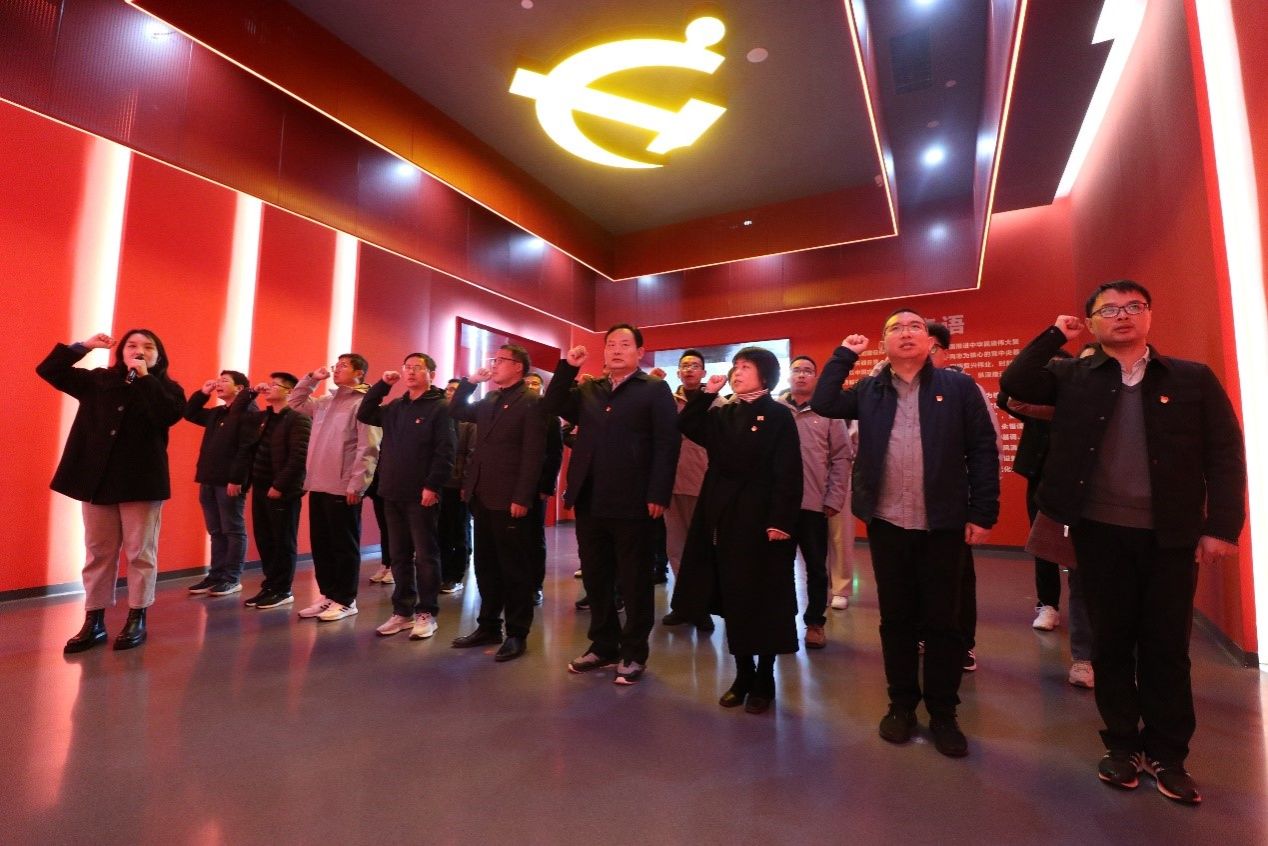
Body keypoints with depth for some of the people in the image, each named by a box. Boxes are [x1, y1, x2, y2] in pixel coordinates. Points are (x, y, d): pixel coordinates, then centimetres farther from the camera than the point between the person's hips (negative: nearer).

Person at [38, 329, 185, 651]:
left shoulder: (167, 388, 0)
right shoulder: (98, 381, 11)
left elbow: (170, 415, -19)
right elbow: (48, 370, 12)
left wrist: (145, 378, -16)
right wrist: (83, 346, 5)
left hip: (142, 481, -3)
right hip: (97, 479, 4)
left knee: (140, 553, 3)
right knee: (98, 552, 10)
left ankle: (137, 619, 13)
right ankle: (94, 622, 20)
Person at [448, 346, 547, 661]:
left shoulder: (532, 401, -9)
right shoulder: (489, 400, 15)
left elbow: (533, 454, -15)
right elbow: (456, 412, 20)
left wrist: (522, 498, -19)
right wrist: (471, 381, 8)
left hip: (509, 499, -8)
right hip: (482, 496, 8)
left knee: (514, 568, 4)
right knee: (485, 566, 16)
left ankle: (517, 634, 15)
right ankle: (489, 626, 29)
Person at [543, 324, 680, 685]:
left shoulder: (655, 390, -1)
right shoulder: (588, 390, 16)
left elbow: (667, 444, -8)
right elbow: (552, 406, 10)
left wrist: (658, 495, -16)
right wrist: (567, 368, 2)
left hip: (632, 503, -5)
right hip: (590, 501, 5)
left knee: (635, 582, 8)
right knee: (595, 578, 15)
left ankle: (634, 653, 23)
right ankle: (603, 645, 32)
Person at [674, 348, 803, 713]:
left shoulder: (778, 415, -5)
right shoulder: (723, 415, 13)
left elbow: (788, 473, -11)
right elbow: (686, 425, 4)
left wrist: (781, 521, -18)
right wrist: (707, 392, -1)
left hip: (760, 518, -5)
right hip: (724, 517, 6)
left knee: (763, 599, 5)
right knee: (733, 599, 11)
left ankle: (764, 680, 21)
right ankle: (742, 675, 26)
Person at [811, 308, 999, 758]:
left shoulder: (958, 386, 1)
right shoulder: (869, 390, 8)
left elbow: (983, 451, -1)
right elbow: (822, 403, -7)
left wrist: (983, 513, -6)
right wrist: (844, 355, -2)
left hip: (943, 524, -1)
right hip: (887, 523, 2)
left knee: (942, 622, 9)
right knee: (896, 619, 12)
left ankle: (943, 714, 25)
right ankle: (902, 705, 28)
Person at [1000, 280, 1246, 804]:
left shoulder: (1194, 379, 4)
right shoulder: (1074, 377, 4)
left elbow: (1225, 455, 1)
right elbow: (1014, 384, -11)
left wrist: (1222, 526, -7)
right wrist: (1055, 335, -5)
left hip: (1170, 534, 1)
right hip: (1100, 530, 0)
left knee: (1167, 646, 10)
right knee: (1111, 641, 10)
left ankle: (1167, 754, 27)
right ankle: (1122, 744, 26)